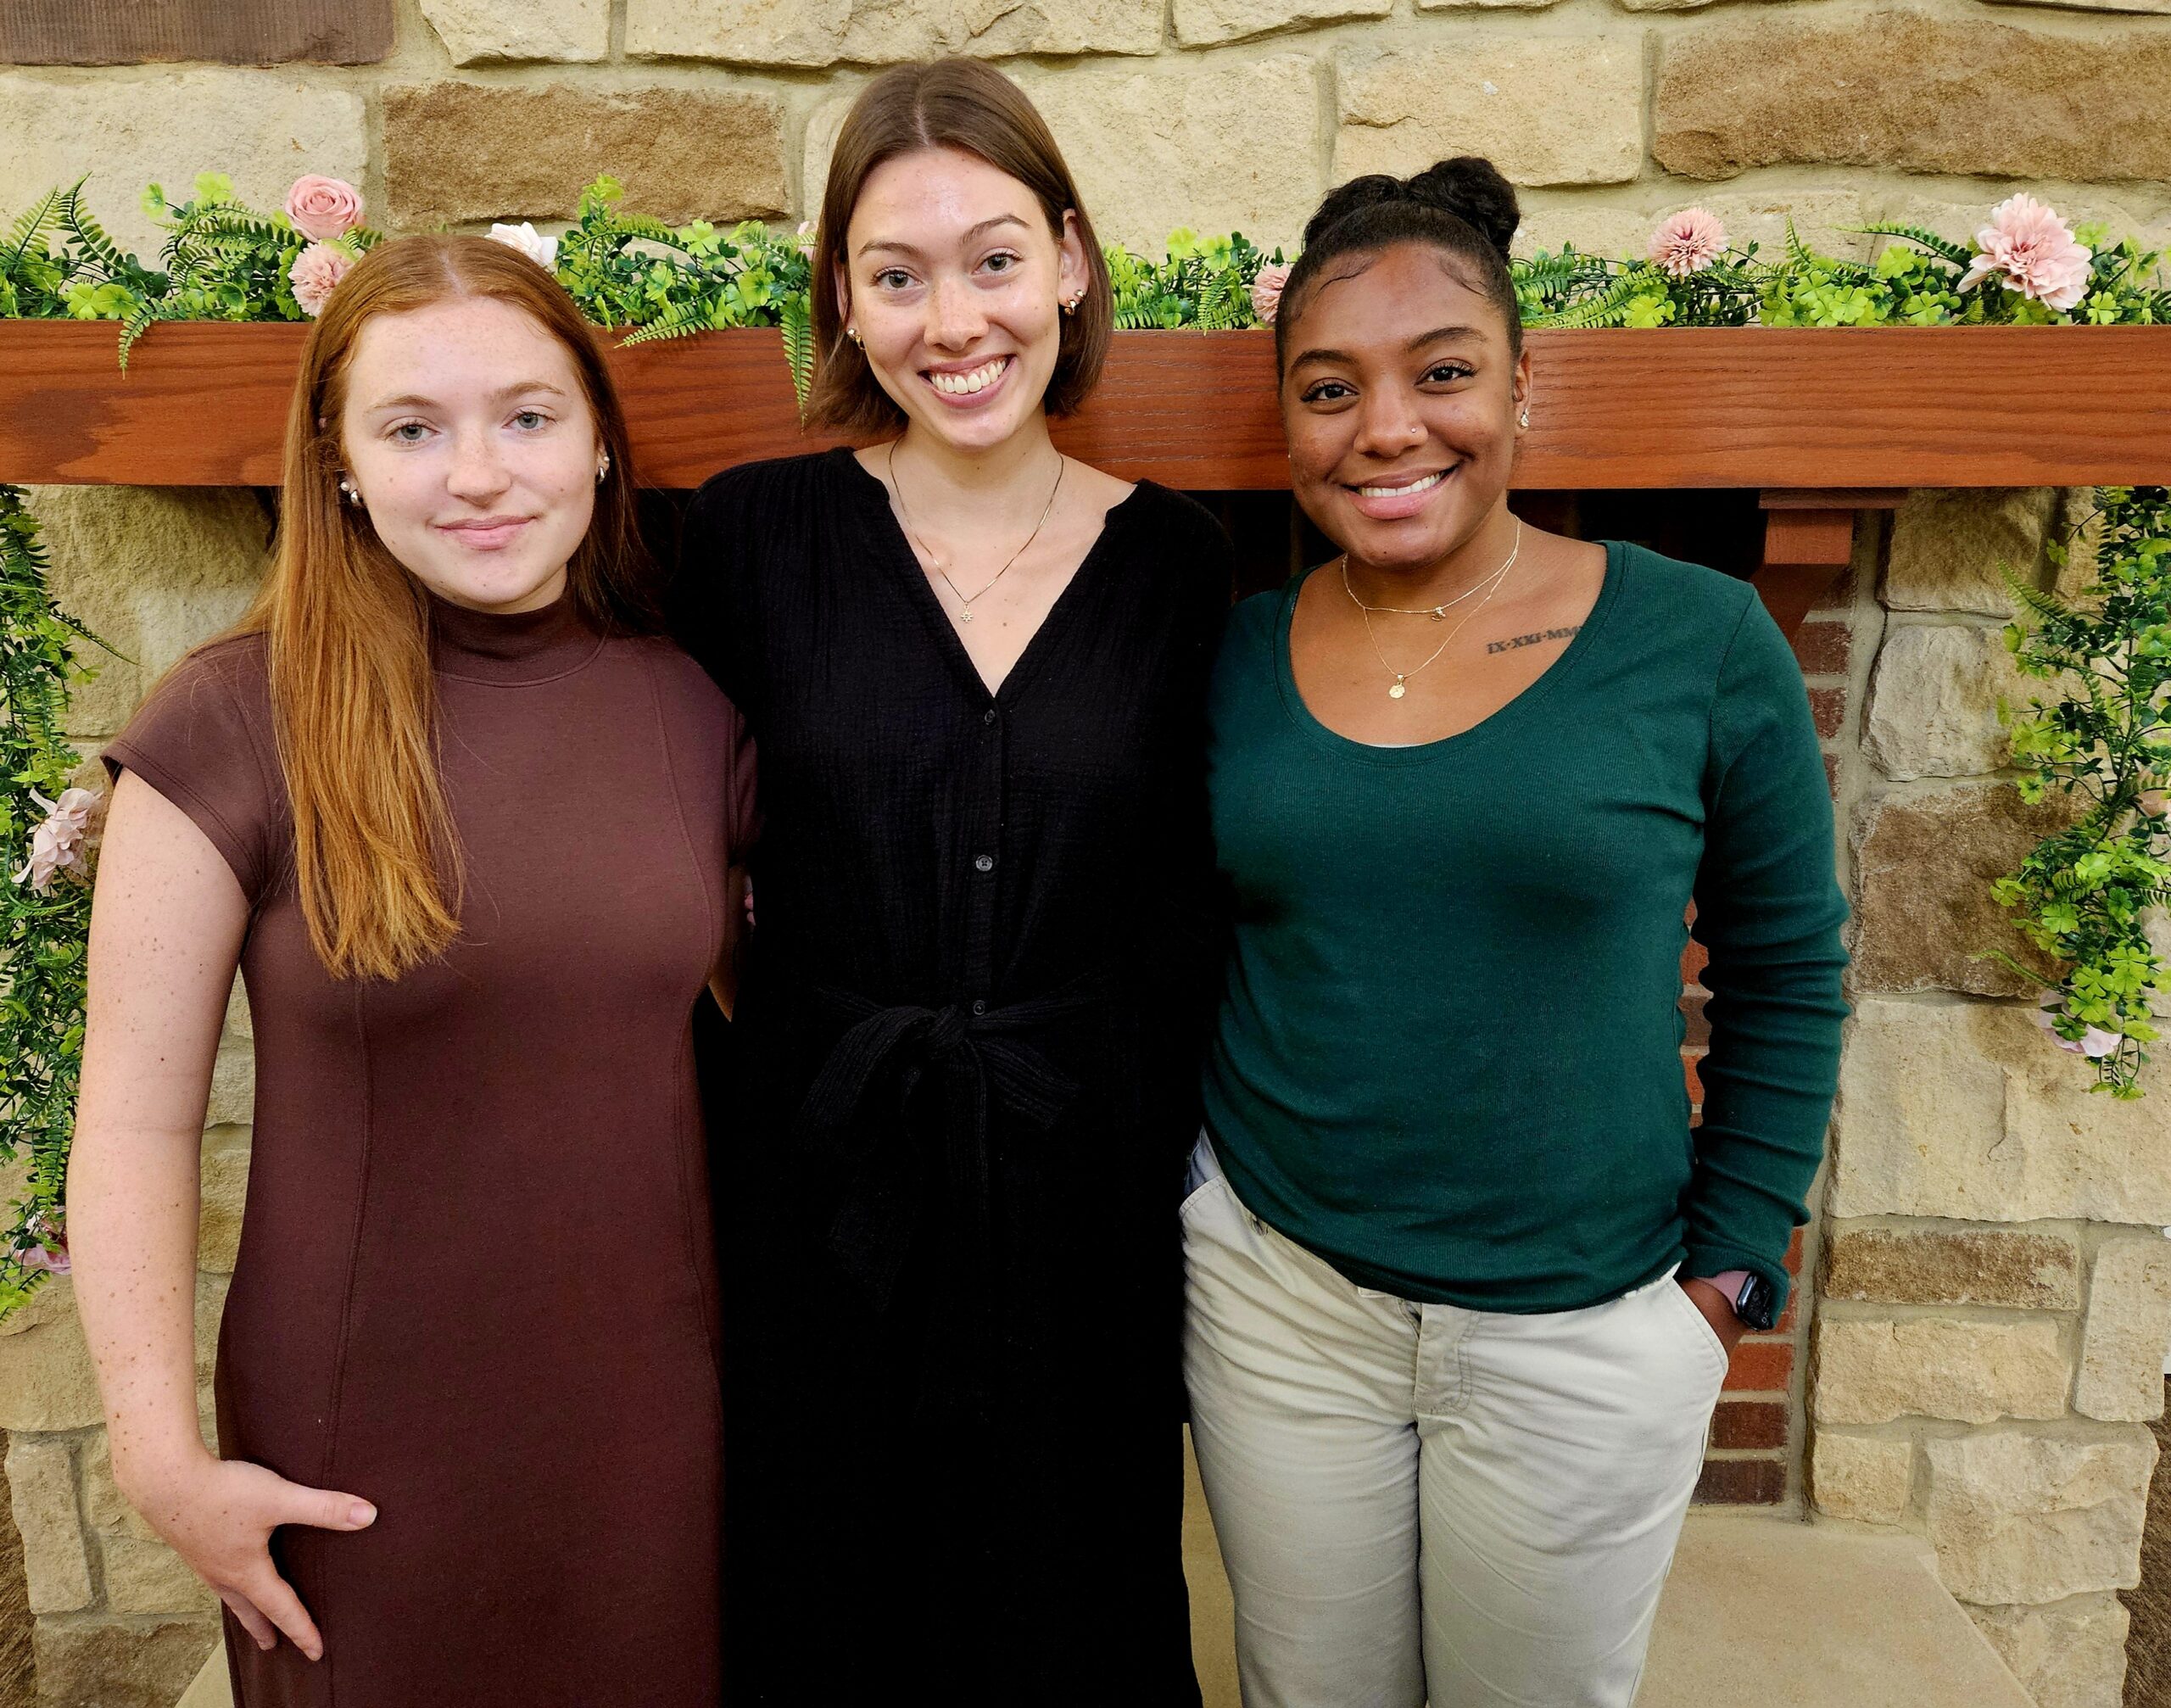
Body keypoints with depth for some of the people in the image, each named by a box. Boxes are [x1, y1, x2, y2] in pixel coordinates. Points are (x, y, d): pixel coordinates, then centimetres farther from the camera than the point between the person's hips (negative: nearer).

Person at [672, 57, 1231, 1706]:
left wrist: (1181, 1147, 2)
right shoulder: (756, 536, -6)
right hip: (821, 1196, 0)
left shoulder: (1176, 559, -2)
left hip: (1082, 1199, 1)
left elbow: (1191, 901, 3)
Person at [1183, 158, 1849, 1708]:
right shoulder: (1234, 656, -3)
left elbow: (1789, 974, 0)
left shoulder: (1699, 643, -10)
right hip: (1276, 1295, 2)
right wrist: (1180, 1172, 3)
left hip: (1582, 1331, -1)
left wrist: (1736, 1252, -2)